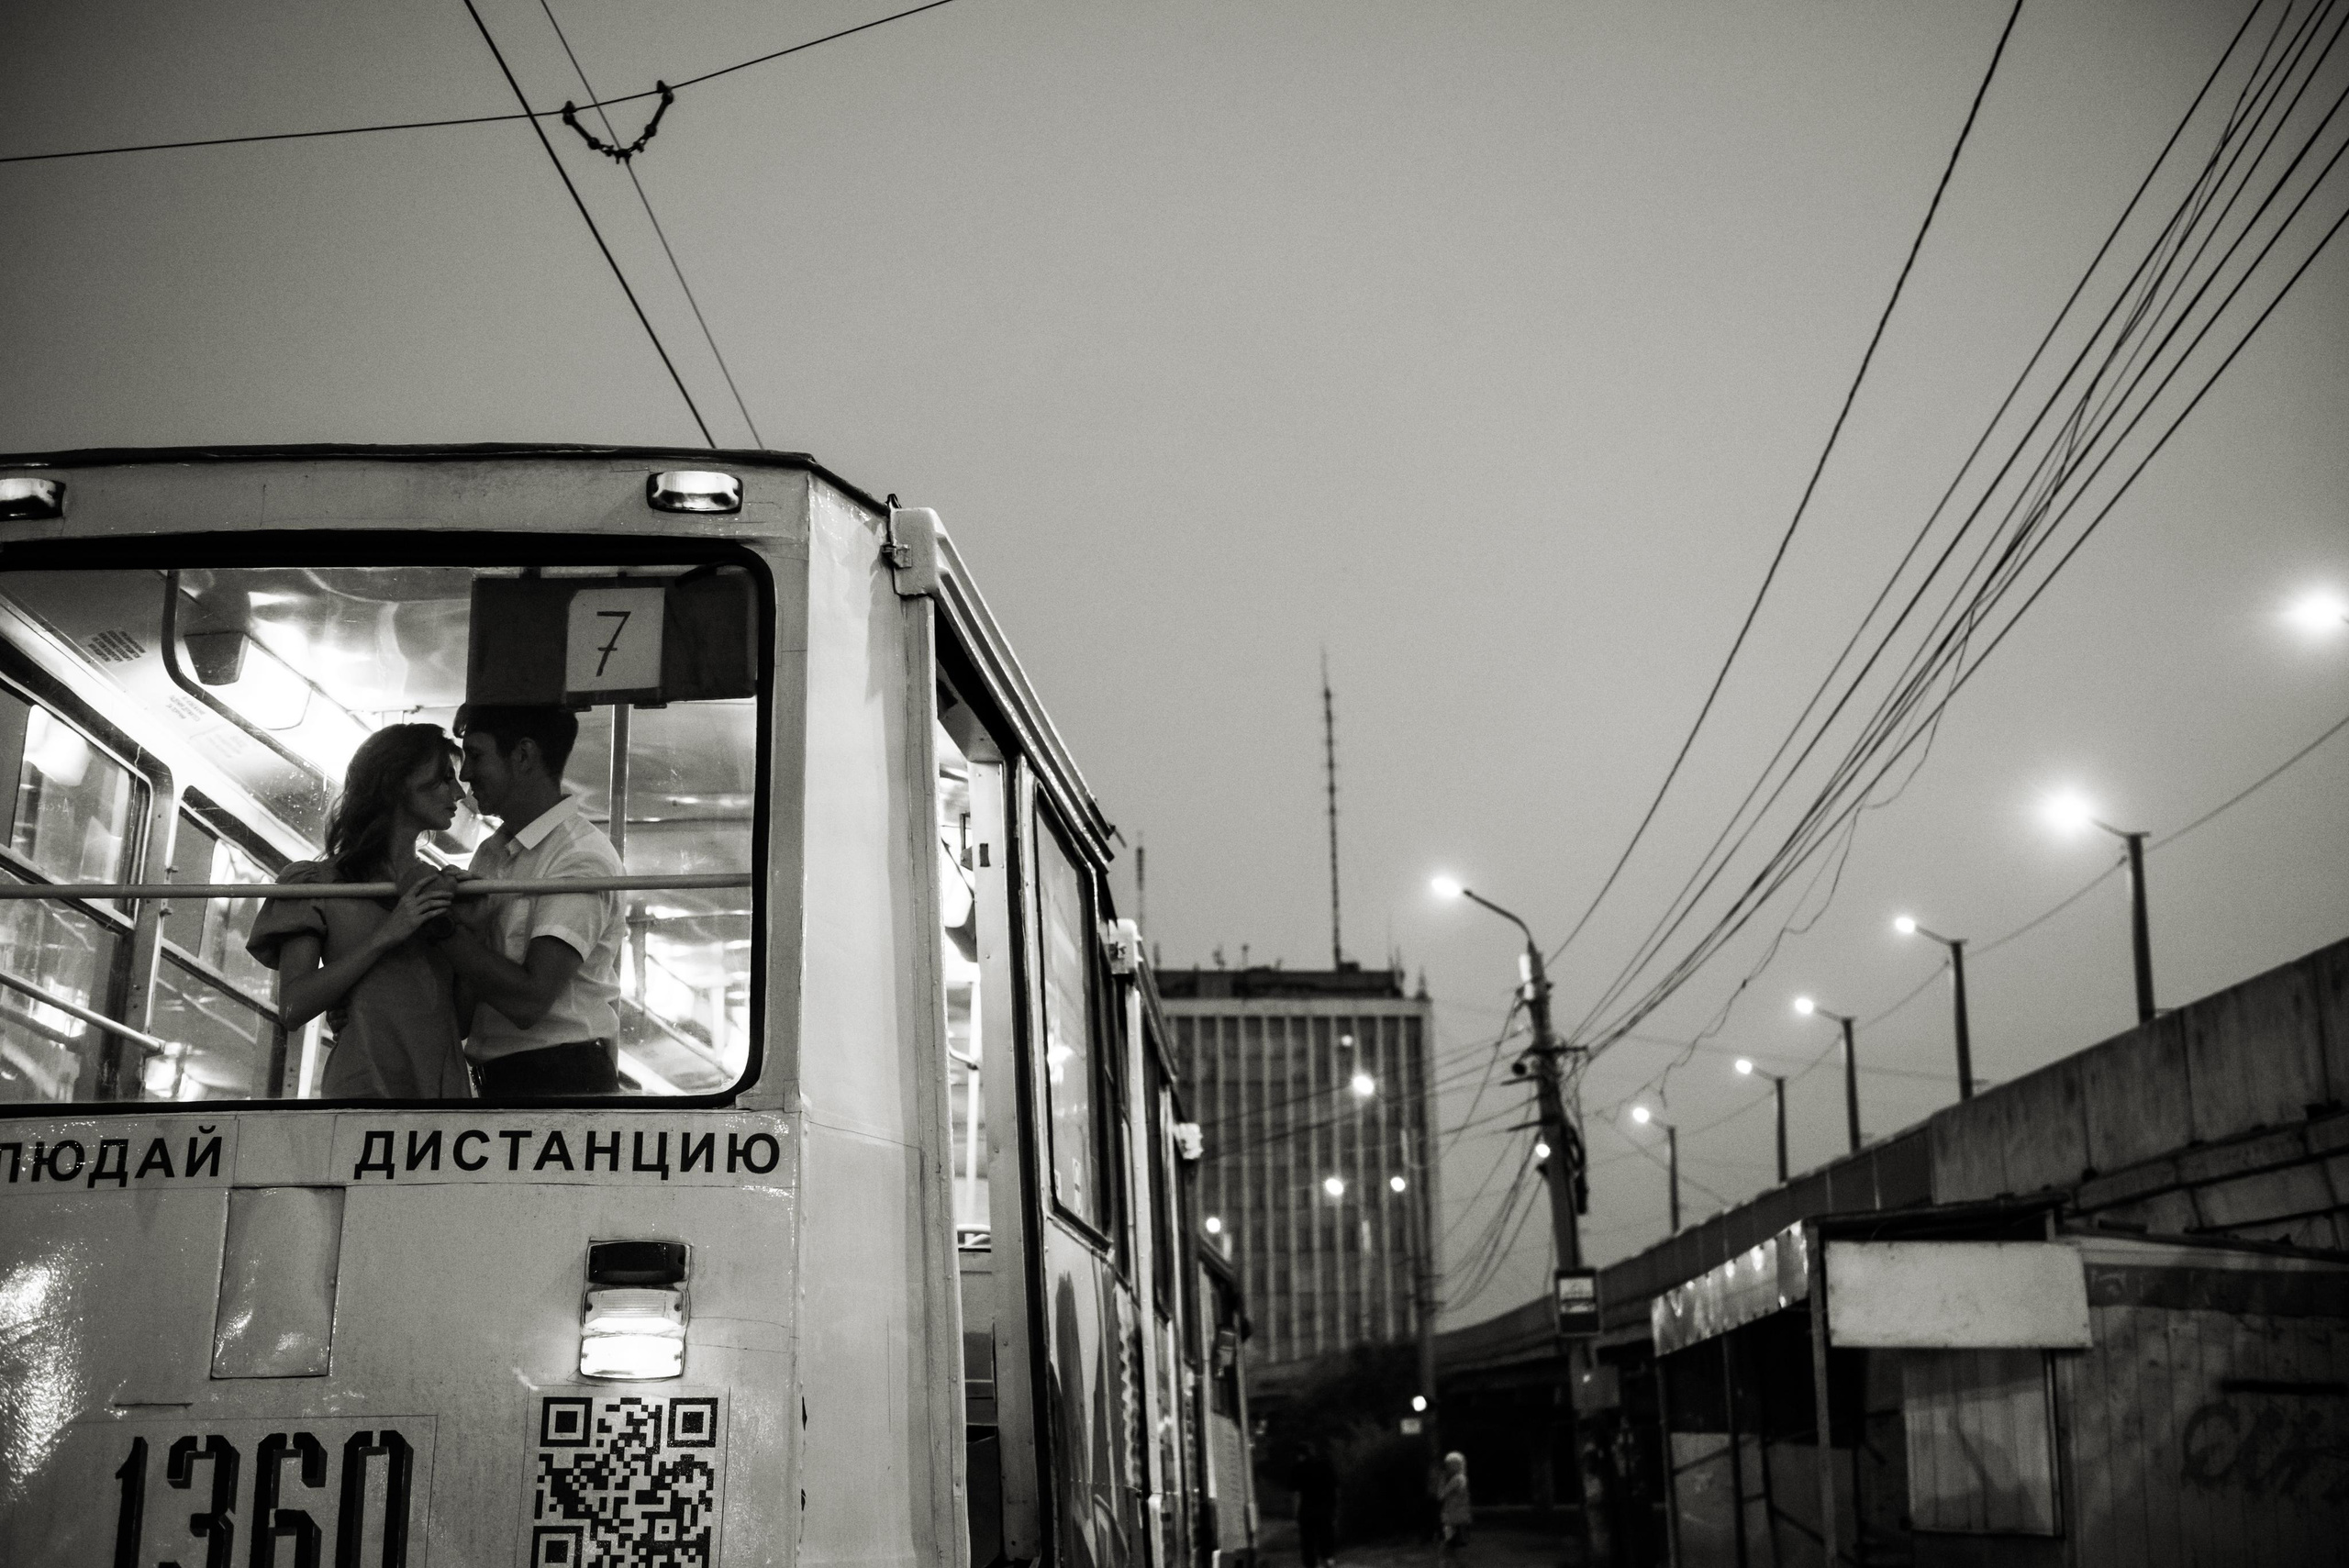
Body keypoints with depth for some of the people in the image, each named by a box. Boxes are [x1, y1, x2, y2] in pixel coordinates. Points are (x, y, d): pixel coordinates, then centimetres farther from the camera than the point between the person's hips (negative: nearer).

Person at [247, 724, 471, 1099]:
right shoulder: (321, 883, 4)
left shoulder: (443, 889, 17)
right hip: (364, 1086, -4)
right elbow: (291, 1009, -7)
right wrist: (385, 936, -12)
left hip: (448, 1083, 4)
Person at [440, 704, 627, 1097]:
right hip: (495, 1079, 8)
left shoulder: (581, 858, -12)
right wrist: (468, 926, -7)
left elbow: (529, 1001, -21)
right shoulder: (490, 854, 14)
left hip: (561, 1081, -8)